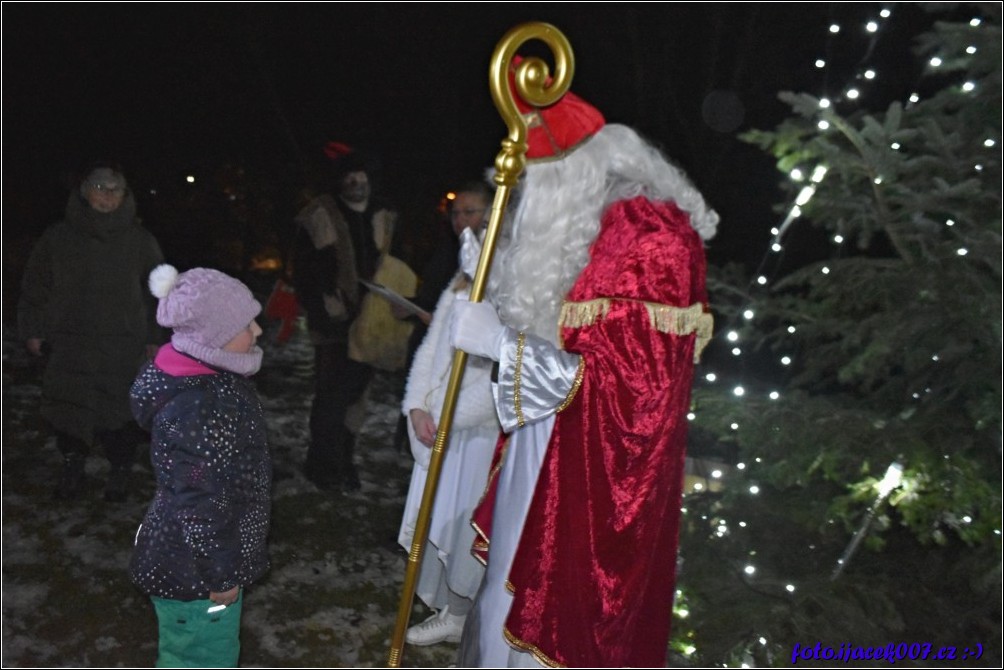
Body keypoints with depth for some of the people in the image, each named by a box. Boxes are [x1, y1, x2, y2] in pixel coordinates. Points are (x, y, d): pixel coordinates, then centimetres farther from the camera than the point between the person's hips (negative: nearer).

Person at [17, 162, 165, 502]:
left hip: (123, 344, -1)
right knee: (68, 406, -1)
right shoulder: (58, 237, 3)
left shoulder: (140, 240, 3)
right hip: (70, 342, 1)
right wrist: (33, 330, 9)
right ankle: (72, 465, 20)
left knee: (118, 410, 0)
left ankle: (120, 470, 18)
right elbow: (35, 285, 11)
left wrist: (153, 337, 7)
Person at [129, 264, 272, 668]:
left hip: (202, 554, 9)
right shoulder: (195, 412, -34)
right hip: (194, 566, -9)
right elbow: (200, 505, -27)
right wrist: (220, 574, -17)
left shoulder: (211, 375, -2)